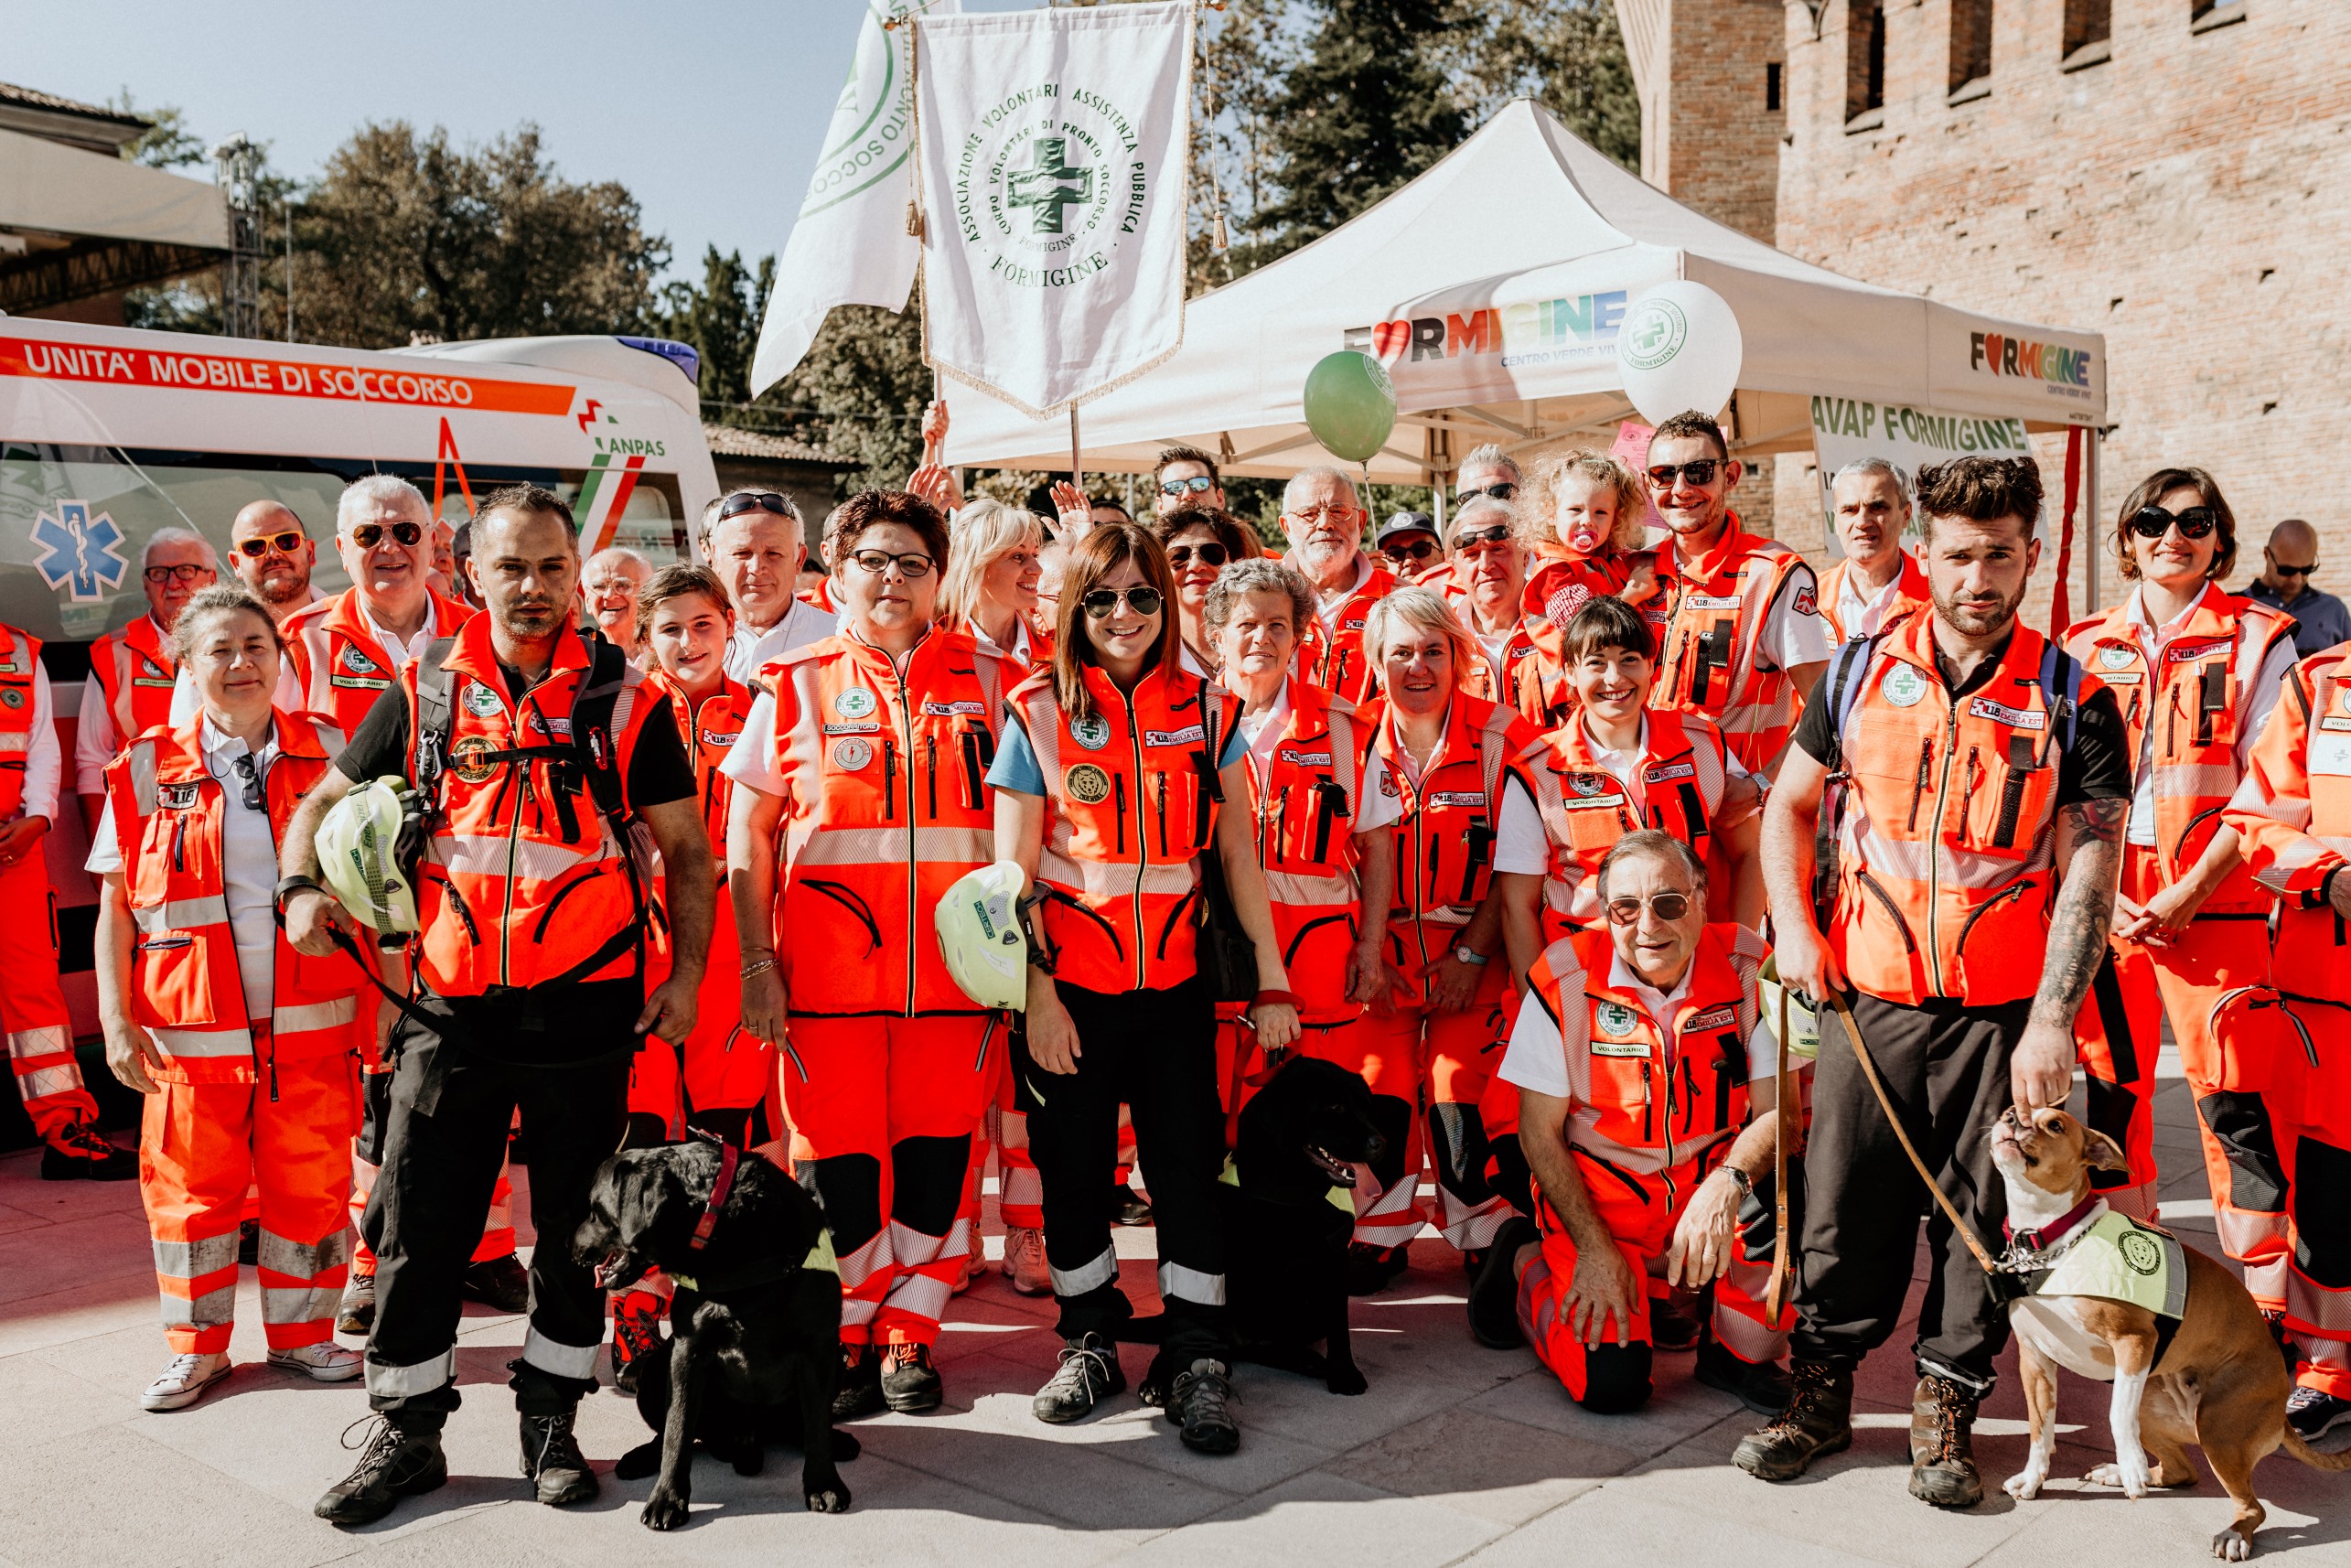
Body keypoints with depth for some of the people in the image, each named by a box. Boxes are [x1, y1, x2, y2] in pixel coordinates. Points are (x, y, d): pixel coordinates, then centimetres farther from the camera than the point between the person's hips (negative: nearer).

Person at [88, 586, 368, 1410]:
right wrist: (116, 1018, -2)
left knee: (310, 1184, 8)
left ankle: (302, 1332, 26)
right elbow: (115, 908, 4)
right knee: (192, 1188, 9)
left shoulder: (330, 756, 3)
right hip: (190, 1029, 0)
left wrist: (384, 997, 0)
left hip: (311, 1024, 1)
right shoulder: (148, 769, 1)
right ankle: (197, 1346, 26)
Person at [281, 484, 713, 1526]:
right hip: (450, 1008, 1)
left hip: (587, 1007, -1)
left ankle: (549, 1420, 26)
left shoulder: (626, 699, 2)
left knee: (576, 1229, 9)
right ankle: (407, 1432, 22)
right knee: (418, 1226, 6)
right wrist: (302, 885, -5)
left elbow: (687, 850, 5)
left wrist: (685, 973, -4)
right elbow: (328, 799, 14)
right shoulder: (423, 691, 6)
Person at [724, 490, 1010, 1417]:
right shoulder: (796, 686, 6)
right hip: (828, 972, -1)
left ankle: (908, 1336, 22)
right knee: (838, 1156, 3)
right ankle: (845, 1340, 20)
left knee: (936, 1153, 6)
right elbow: (748, 831, 5)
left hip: (952, 966, 1)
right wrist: (757, 963, -2)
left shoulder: (985, 680, 9)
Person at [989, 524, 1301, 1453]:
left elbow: (1238, 854, 5)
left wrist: (1272, 982, 3)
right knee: (1073, 1170, 10)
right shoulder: (1037, 712, -2)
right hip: (1069, 988, -1)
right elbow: (1013, 871, -4)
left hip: (1174, 984, 1)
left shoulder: (1208, 711, 3)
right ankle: (1089, 1341, 28)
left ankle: (1195, 1362, 14)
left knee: (1188, 1167, 2)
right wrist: (1037, 993, -9)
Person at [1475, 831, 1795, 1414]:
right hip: (1598, 1202, -2)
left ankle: (1739, 1355, -2)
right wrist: (1594, 1248, -15)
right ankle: (1526, 1262, 14)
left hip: (1709, 1196, 2)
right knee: (1609, 1384, -18)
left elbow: (1776, 1109, -13)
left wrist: (1726, 1185, -33)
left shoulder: (1750, 969, -10)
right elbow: (1539, 1132, -8)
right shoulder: (1564, 977, -14)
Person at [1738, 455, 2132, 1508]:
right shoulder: (1862, 671, 4)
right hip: (1869, 997, 1)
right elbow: (1789, 804, 13)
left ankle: (1945, 1407, 23)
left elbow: (2088, 875, -7)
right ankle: (1822, 1392, 22)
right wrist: (1793, 927, 0)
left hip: (2002, 1012, -1)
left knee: (1981, 1216, 6)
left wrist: (2050, 1025, -15)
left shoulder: (2074, 703, -2)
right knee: (1843, 1204, 6)